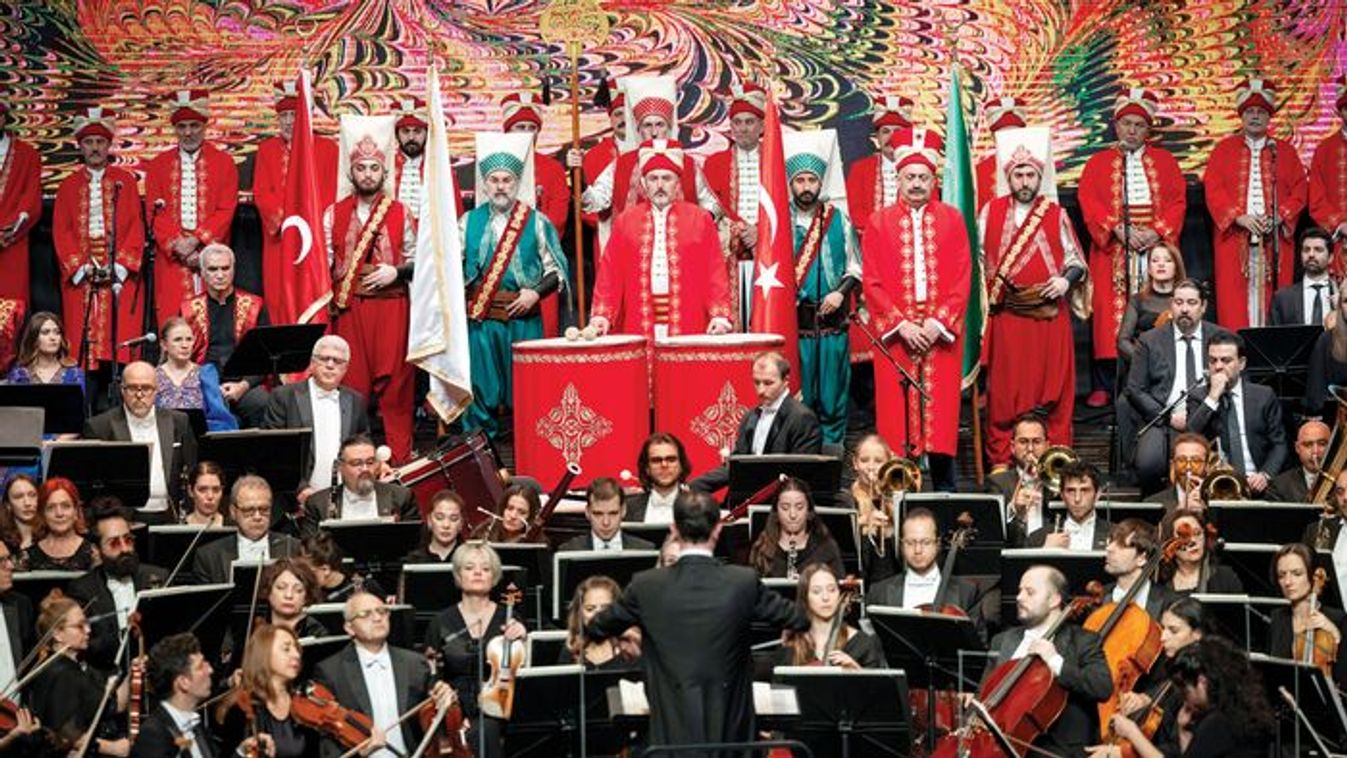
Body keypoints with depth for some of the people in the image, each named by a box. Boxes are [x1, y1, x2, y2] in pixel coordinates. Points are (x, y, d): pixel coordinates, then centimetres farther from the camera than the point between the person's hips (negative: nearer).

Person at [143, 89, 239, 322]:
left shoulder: (224, 162, 8)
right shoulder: (158, 165, 11)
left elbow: (226, 211, -1)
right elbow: (155, 214, 5)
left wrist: (196, 240, -12)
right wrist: (177, 245, -10)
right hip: (172, 259, 1)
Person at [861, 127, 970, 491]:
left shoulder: (952, 219, 7)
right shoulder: (880, 222, 6)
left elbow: (962, 279, 2)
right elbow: (873, 283, 1)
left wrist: (939, 322, -9)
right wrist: (901, 324, -9)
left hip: (941, 333, 0)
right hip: (895, 333, 0)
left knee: (941, 411, 1)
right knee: (897, 414, -2)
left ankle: (945, 494, 7)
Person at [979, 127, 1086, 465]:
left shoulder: (1056, 215, 6)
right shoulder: (991, 212, 6)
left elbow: (1077, 260, 9)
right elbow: (979, 260, 11)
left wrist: (1066, 280, -10)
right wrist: (986, 298, 3)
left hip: (1050, 318, 0)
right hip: (1007, 319, 0)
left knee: (1054, 388, 1)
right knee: (1005, 391, 1)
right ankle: (1000, 461, 7)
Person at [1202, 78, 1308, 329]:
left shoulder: (1285, 151, 14)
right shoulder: (1224, 149, 10)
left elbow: (1298, 189, 7)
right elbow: (1213, 188, 0)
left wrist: (1279, 217, -10)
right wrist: (1238, 217, -13)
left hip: (1274, 238, 1)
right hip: (1233, 236, -1)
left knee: (1271, 296, -3)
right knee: (1237, 298, -6)